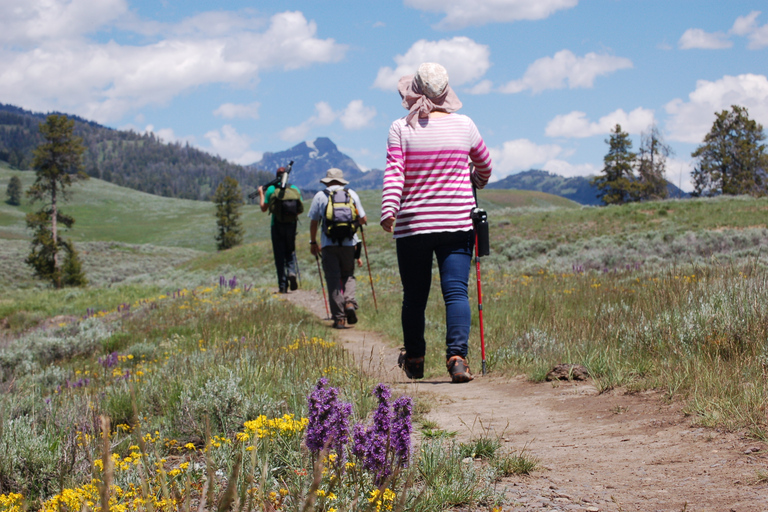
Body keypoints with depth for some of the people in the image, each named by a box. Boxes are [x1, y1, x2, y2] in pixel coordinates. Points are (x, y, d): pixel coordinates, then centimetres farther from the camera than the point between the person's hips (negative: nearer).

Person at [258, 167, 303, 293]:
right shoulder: (295, 189, 3)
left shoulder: (271, 189, -3)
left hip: (277, 226, -2)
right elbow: (301, 209, 5)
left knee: (279, 255, 4)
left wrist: (261, 194, 20)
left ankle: (283, 286, 2)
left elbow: (263, 208, 5)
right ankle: (291, 272, -11)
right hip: (291, 225, 2)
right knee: (290, 252, 18)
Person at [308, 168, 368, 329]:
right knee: (348, 275, 17)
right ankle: (350, 302, -9)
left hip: (329, 244, -1)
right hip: (349, 243, 1)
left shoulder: (320, 196, 5)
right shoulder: (352, 194, 8)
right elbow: (363, 219, 10)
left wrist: (313, 242, 19)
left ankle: (339, 318, -3)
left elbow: (313, 222, 7)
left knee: (333, 279, 2)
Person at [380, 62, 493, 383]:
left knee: (414, 296, 12)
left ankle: (414, 360, 27)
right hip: (457, 224, 0)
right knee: (456, 291, -4)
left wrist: (388, 210, -20)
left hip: (412, 226, 0)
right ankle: (457, 356, -20)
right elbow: (484, 166, 18)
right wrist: (477, 183, 38)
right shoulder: (464, 126, 3)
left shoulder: (400, 129, -2)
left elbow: (393, 173, -13)